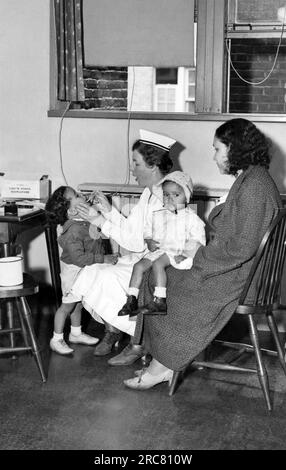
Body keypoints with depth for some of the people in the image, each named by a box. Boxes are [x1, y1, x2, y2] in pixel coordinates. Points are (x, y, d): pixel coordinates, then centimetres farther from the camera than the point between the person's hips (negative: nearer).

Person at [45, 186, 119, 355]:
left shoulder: (85, 221, -3)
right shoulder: (73, 231, -31)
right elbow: (79, 257, -34)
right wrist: (103, 259, -31)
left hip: (86, 271, 9)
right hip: (74, 271, -8)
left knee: (78, 303, 22)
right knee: (68, 305, 4)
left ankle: (76, 334, 40)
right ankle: (57, 339, 19)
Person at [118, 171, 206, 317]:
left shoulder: (191, 217, 0)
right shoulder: (157, 215, 14)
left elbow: (197, 240, -5)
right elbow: (148, 231, 22)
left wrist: (184, 254, -17)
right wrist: (149, 241, -1)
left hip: (177, 252, -5)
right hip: (158, 250, 6)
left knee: (158, 264, -31)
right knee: (139, 265, -15)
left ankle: (159, 301, -32)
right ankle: (131, 300, -12)